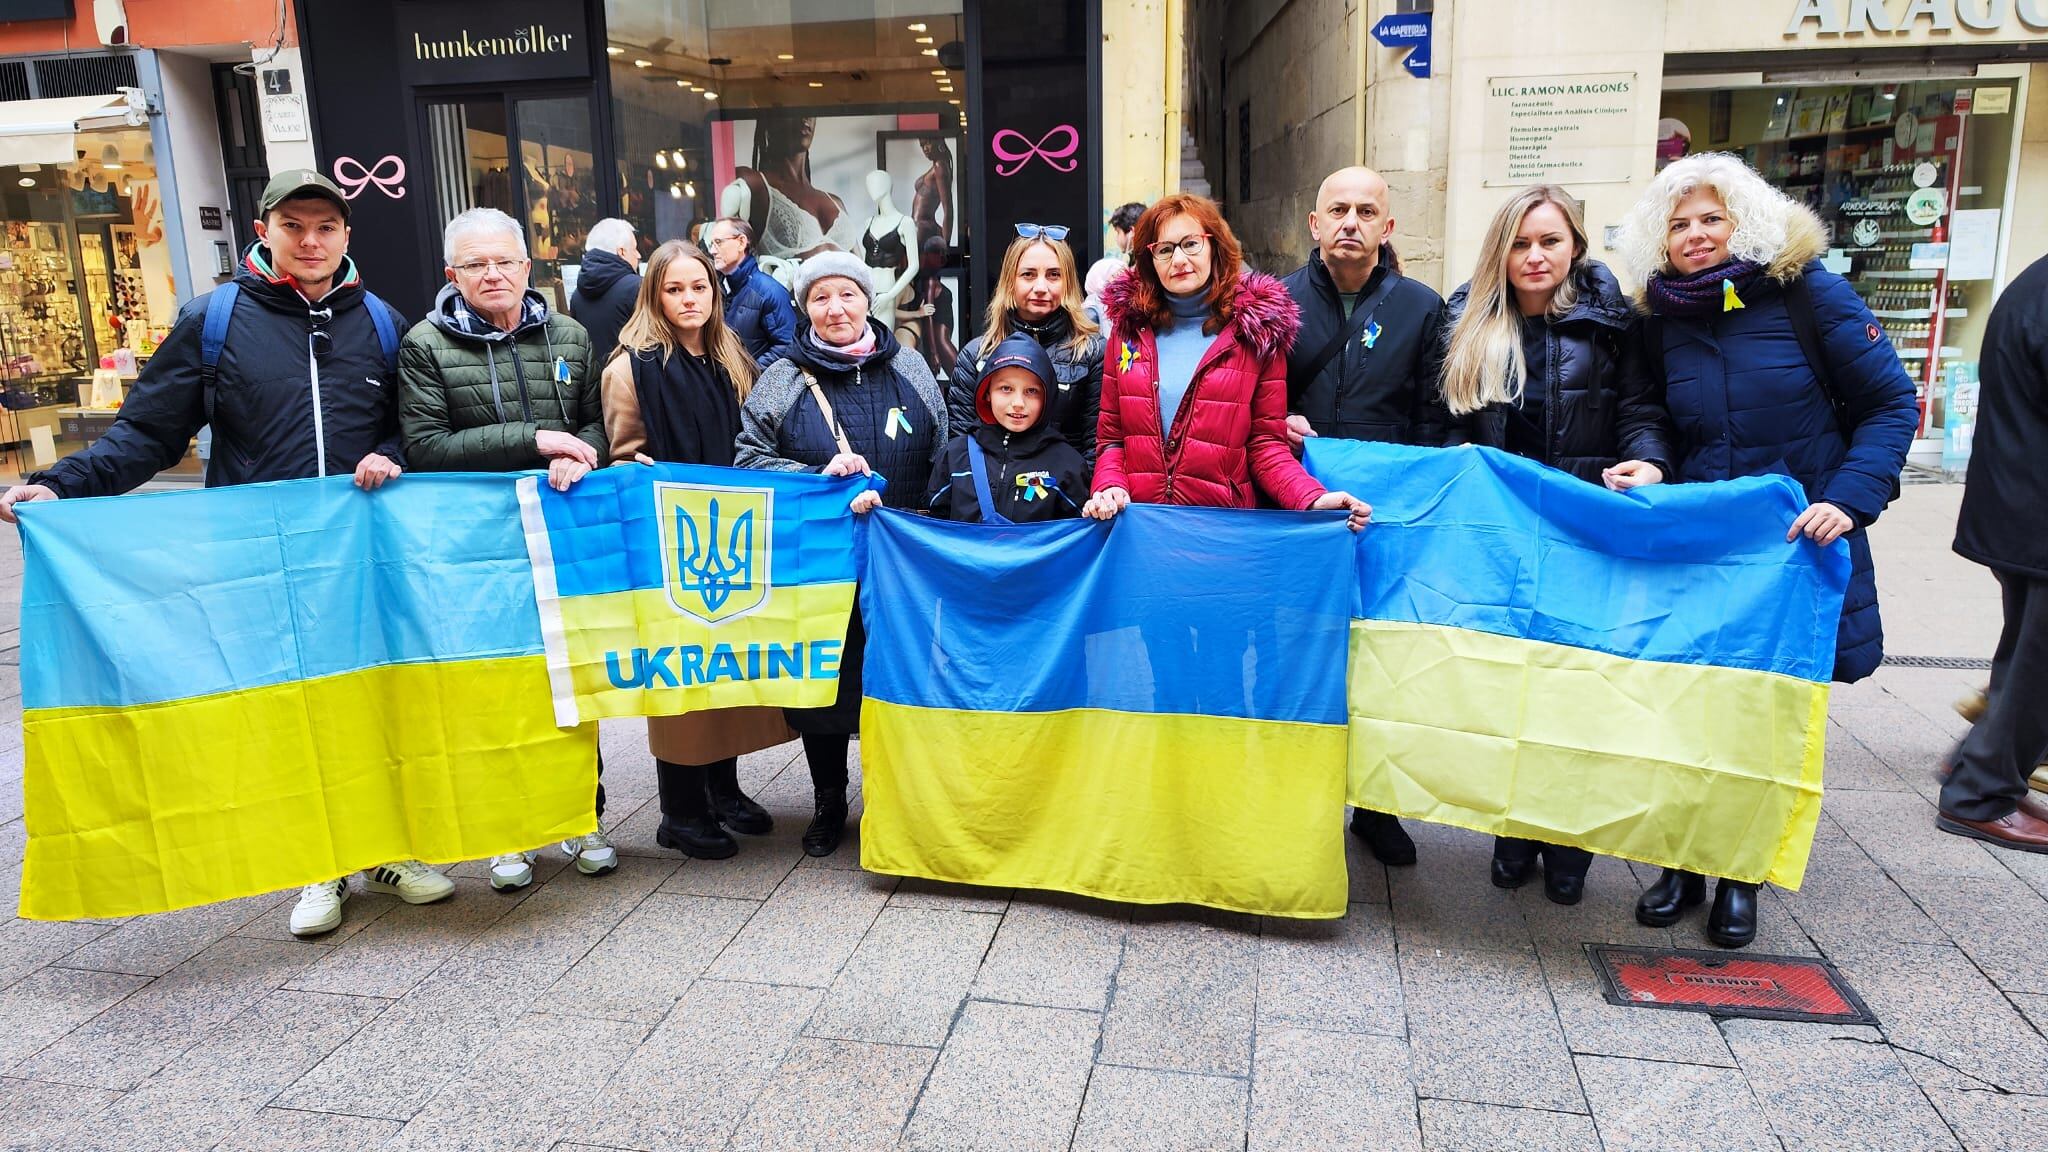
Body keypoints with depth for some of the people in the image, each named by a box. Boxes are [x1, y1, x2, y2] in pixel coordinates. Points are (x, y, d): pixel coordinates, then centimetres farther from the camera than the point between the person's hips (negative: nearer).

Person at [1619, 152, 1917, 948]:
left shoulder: (1805, 292, -8)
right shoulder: (1662, 322, 2)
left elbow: (1891, 403, -6)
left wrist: (1849, 497, -19)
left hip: (1795, 550, -2)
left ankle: (1742, 878, 25)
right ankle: (1684, 866, 23)